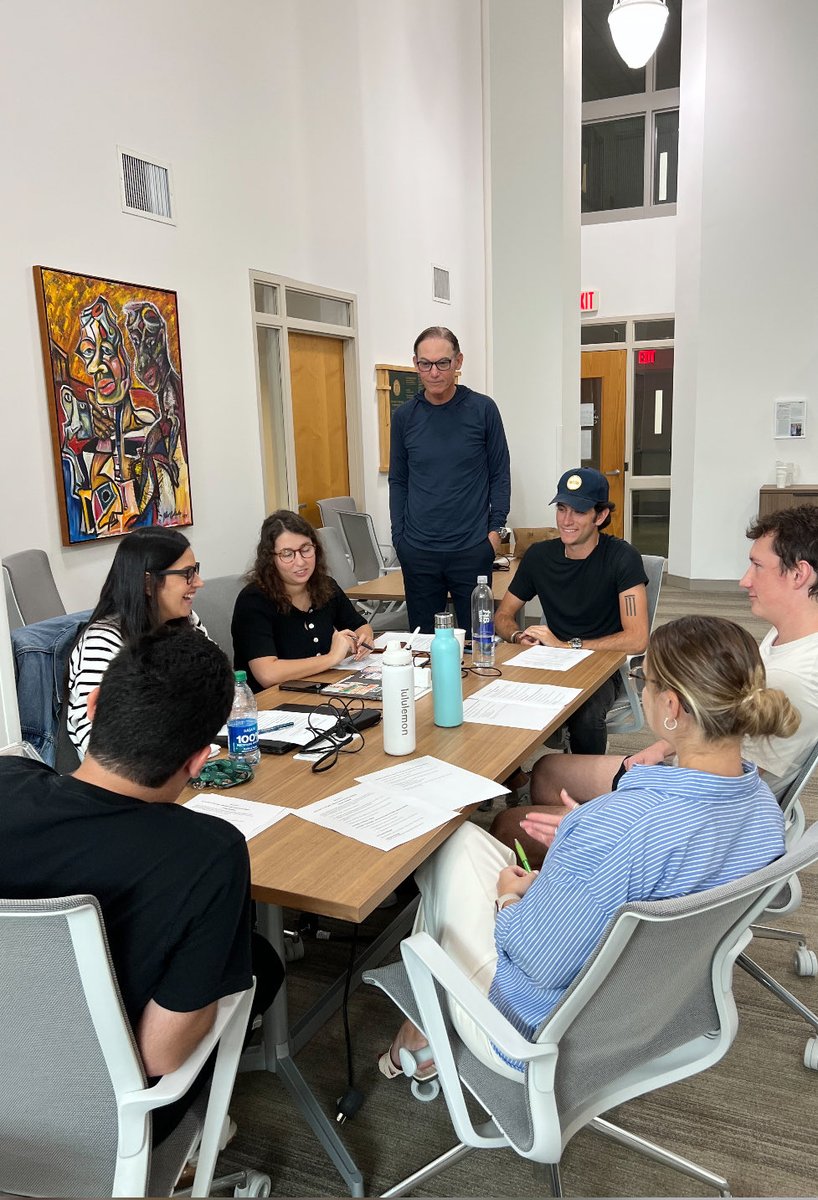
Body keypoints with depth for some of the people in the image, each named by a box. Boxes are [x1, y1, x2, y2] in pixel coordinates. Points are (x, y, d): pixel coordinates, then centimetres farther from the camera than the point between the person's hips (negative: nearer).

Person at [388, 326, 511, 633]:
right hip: (417, 551, 2)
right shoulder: (404, 416, 4)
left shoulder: (483, 409, -2)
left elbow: (500, 473, 3)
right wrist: (399, 537, 3)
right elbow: (398, 481, 10)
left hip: (473, 548, -2)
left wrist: (496, 528, -5)